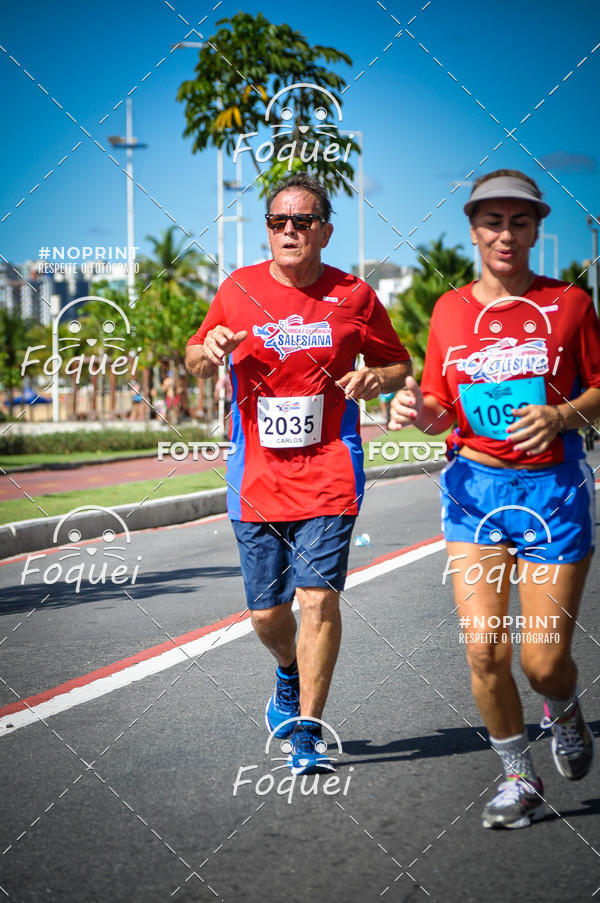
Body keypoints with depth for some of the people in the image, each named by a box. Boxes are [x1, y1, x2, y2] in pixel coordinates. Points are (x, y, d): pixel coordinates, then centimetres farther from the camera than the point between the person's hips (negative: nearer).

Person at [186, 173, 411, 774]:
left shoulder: (353, 296, 1)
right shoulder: (238, 289, 4)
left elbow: (400, 365, 12)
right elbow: (196, 364, 17)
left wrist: (374, 377, -10)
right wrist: (209, 350, -7)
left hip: (329, 472, -2)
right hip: (256, 480, 2)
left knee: (318, 595, -13)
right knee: (266, 611, 7)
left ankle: (306, 733, -2)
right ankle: (289, 674, 41)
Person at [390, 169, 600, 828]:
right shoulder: (450, 310, 7)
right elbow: (444, 410, 13)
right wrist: (419, 408, -10)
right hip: (475, 487, 2)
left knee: (543, 660, -2)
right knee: (484, 651, -5)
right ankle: (519, 779, 16)